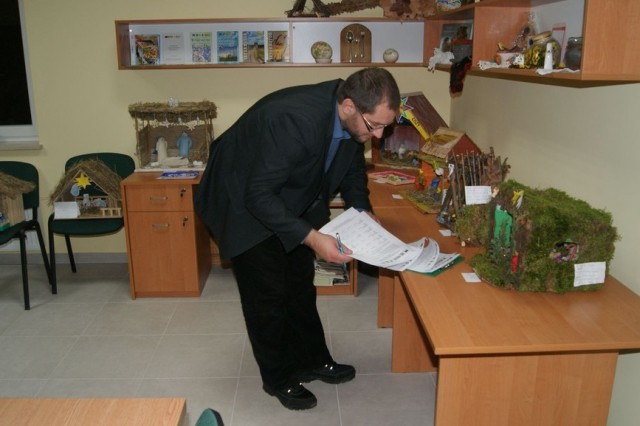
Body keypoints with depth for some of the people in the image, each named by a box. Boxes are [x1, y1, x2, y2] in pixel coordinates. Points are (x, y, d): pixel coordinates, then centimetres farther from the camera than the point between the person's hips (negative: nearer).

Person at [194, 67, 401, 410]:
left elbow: (352, 167, 5)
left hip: (290, 199, 7)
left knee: (301, 285, 15)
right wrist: (311, 238, -39)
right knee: (267, 293, 1)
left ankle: (312, 360, 34)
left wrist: (363, 212, -9)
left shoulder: (353, 120, -14)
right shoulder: (294, 119, -39)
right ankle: (279, 378, 21)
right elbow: (259, 195, -35)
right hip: (245, 203, -7)